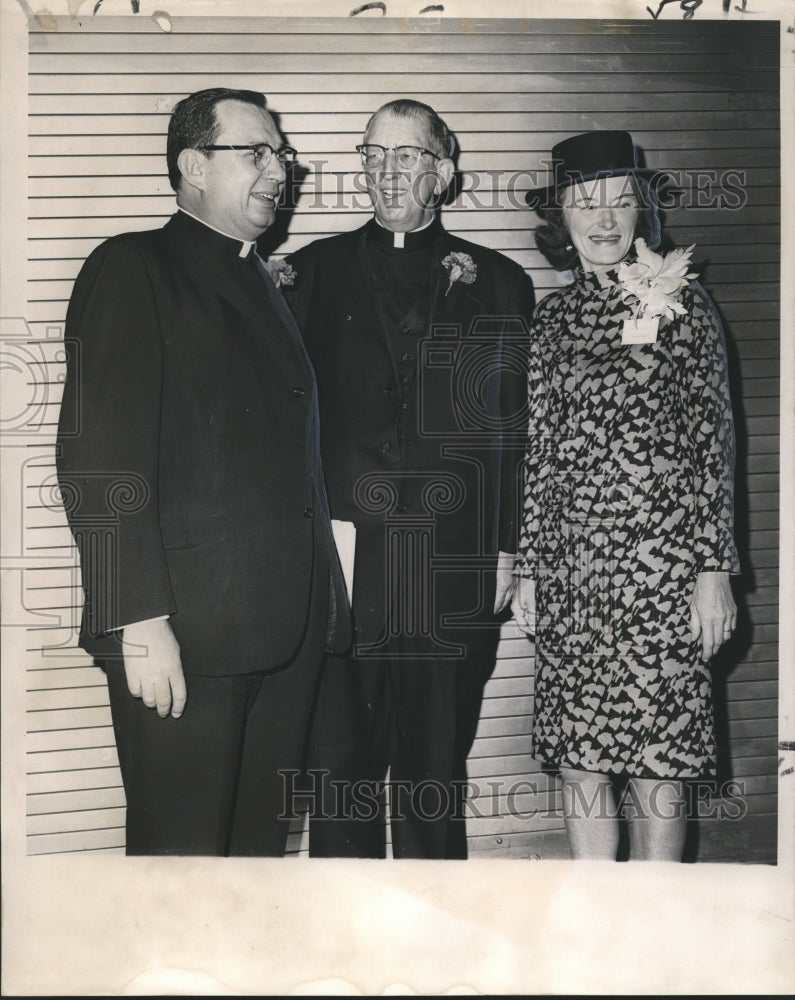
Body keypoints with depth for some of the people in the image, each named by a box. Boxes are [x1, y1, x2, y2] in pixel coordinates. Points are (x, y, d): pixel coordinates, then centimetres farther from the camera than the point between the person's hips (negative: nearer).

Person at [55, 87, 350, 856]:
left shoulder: (263, 285, 22)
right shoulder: (133, 269, -3)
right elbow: (98, 457, -13)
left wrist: (320, 601, 13)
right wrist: (139, 621, -19)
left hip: (287, 631, 7)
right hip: (184, 633, -7)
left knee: (263, 838, 12)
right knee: (183, 848, 1)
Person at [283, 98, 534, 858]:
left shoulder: (498, 283, 11)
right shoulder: (315, 270, 11)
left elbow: (518, 429, 9)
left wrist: (506, 547, 3)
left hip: (453, 570, 0)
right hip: (336, 562, 0)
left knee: (436, 770, 6)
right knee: (337, 766, 3)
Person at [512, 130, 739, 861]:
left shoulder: (683, 301, 1)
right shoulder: (553, 317, 10)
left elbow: (714, 441, -1)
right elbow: (540, 449, 13)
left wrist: (715, 568, -6)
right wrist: (529, 567, 11)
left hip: (660, 562, -3)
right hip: (571, 567, 3)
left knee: (656, 765, 1)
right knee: (578, 762, 8)